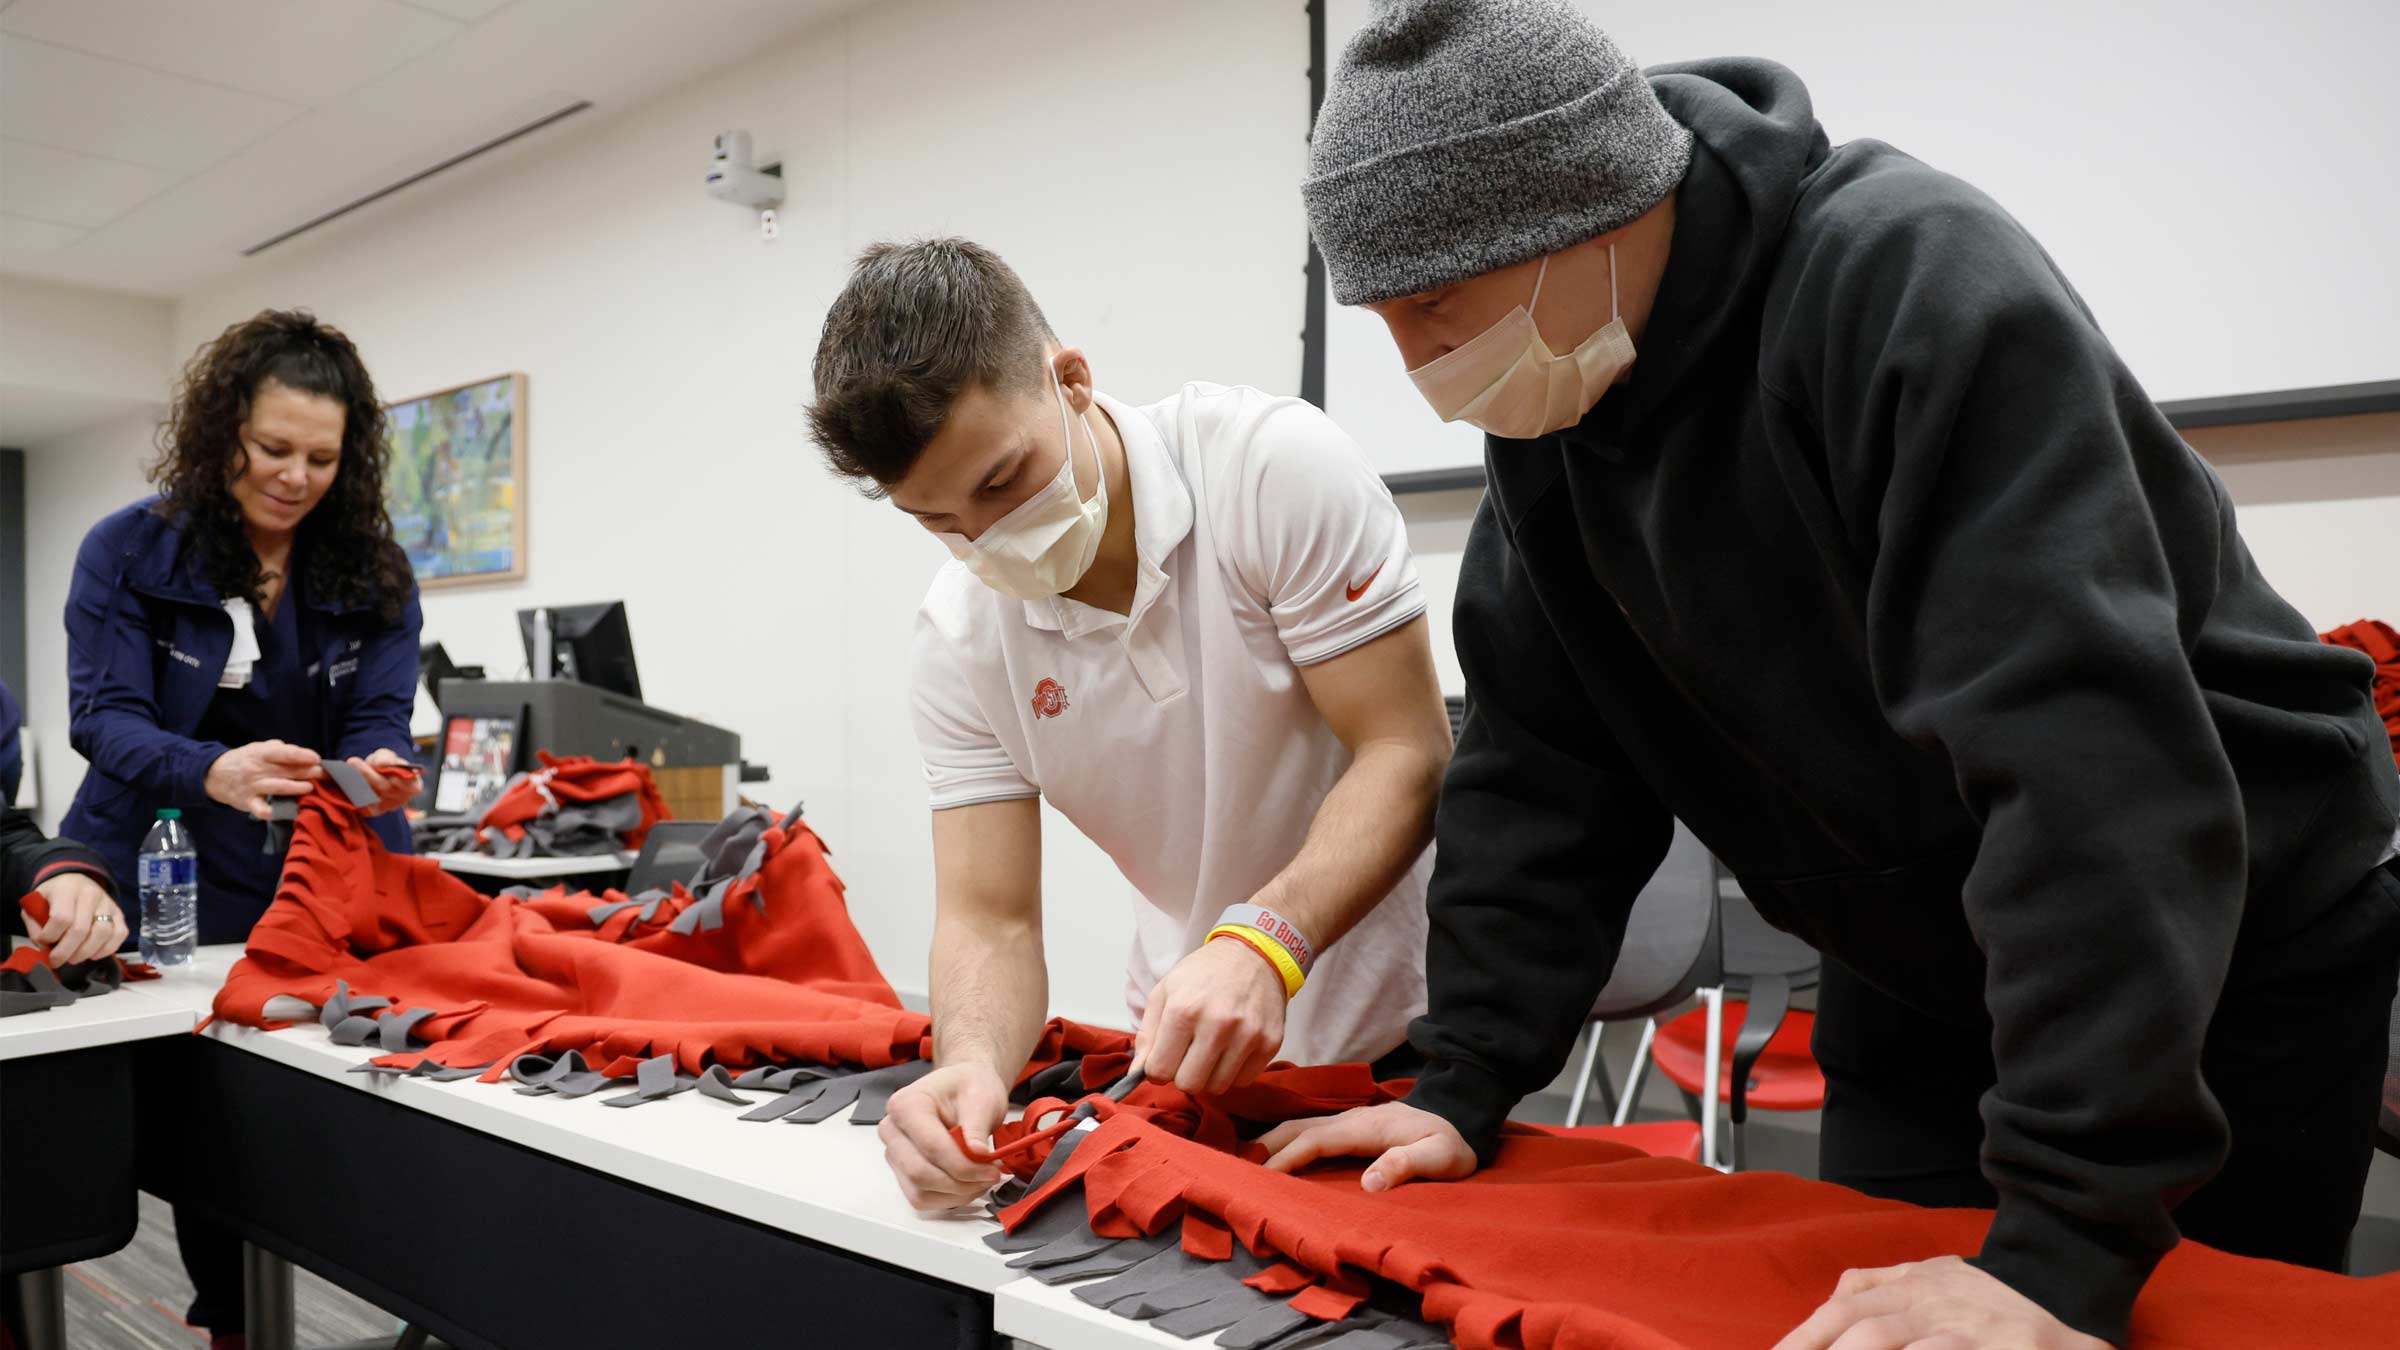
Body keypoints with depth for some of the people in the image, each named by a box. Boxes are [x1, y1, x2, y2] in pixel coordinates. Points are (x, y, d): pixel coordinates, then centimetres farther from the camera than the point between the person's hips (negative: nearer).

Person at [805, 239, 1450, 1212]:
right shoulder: (959, 640, -6)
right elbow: (989, 918, -7)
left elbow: (1407, 754, -19)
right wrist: (973, 1063, -29)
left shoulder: (1270, 462, -18)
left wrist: (1262, 942, -33)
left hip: (1410, 1022, -3)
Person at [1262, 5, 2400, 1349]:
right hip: (1909, 978, 6)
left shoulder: (1915, 279, -29)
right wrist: (1463, 1082, -10)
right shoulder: (1547, 400, -7)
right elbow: (1539, 764, -5)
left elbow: (2089, 747, -37)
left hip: (2239, 958, -5)